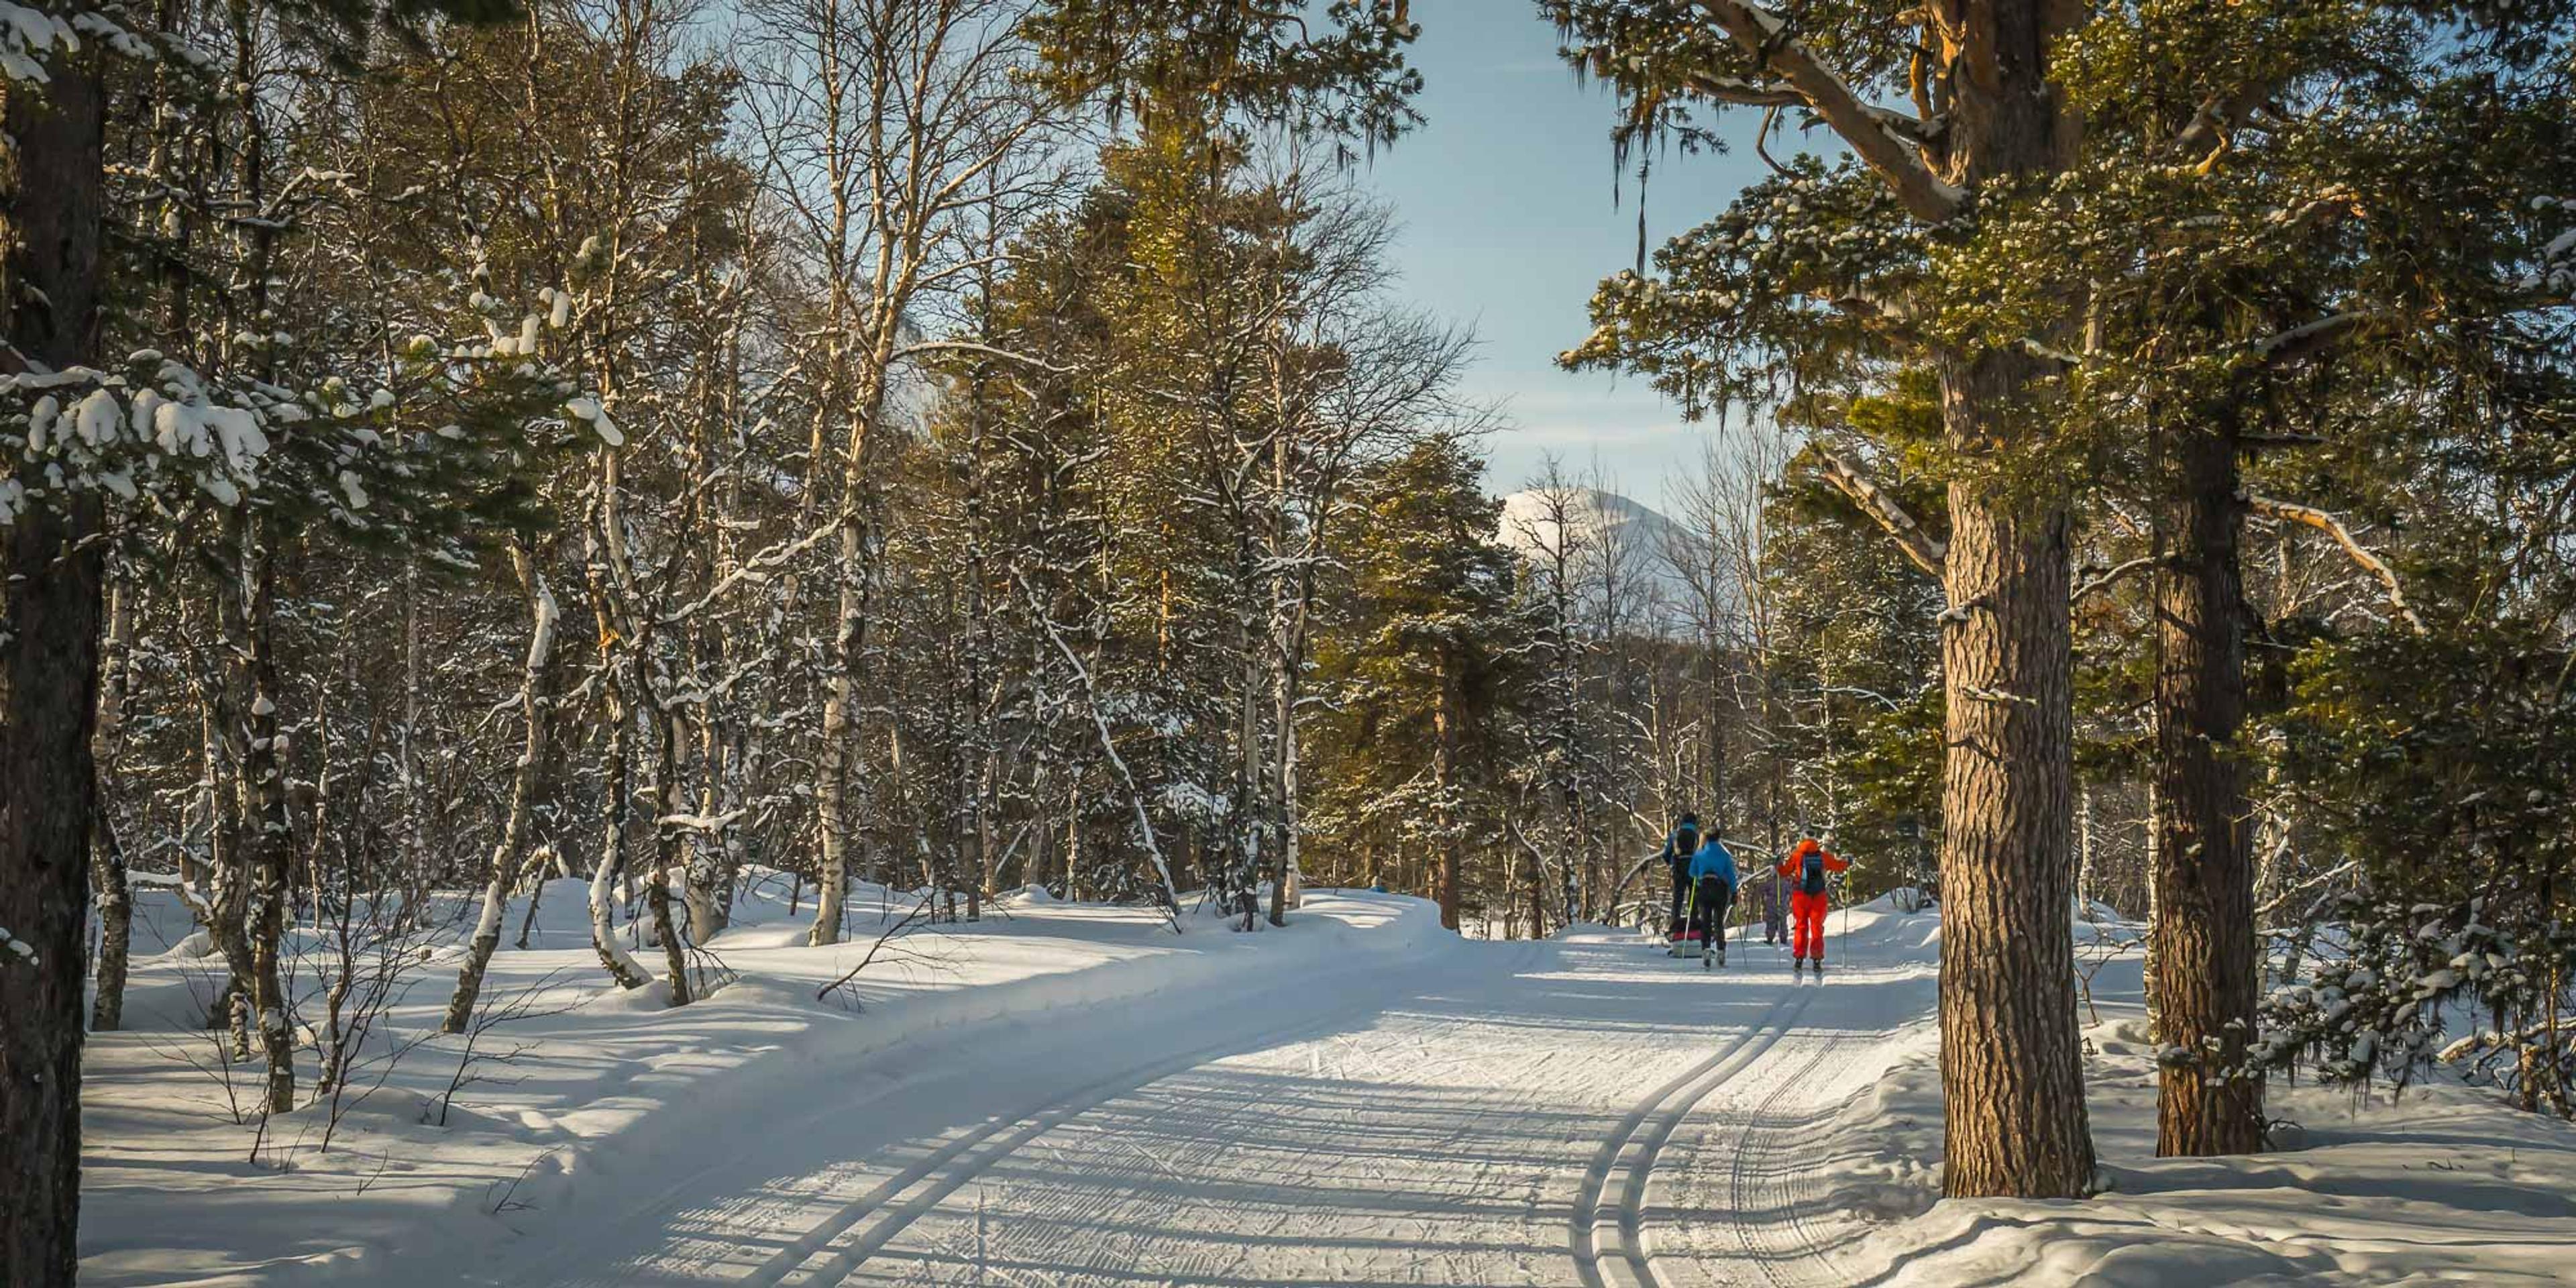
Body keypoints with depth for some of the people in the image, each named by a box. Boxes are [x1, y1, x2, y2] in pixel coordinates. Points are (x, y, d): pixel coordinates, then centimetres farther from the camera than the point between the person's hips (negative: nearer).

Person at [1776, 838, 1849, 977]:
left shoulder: (1797, 855, 1)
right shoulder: (1824, 856, 4)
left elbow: (1784, 872, 4)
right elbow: (1838, 866, 18)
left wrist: (1778, 867, 21)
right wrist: (1847, 863, 34)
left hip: (1800, 896, 0)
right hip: (1819, 896, 0)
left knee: (1801, 927, 8)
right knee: (1817, 928, 7)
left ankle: (1799, 959, -1)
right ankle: (1817, 961, 1)